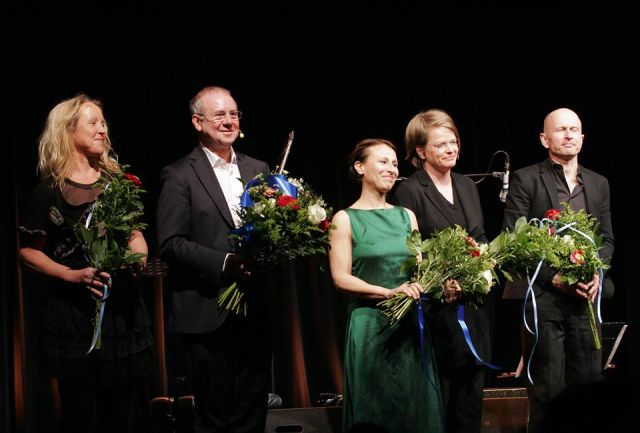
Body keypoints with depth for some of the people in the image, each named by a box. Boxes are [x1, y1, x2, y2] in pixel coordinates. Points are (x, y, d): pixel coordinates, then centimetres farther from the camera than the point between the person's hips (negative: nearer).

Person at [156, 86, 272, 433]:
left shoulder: (258, 169, 13)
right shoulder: (180, 176, -4)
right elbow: (171, 244, -11)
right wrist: (225, 263, -21)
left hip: (256, 310, 5)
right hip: (208, 315, -5)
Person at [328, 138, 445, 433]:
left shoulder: (407, 216, 12)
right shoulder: (346, 219, -2)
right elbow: (341, 278, -8)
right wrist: (388, 292, -19)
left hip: (410, 323, 5)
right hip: (370, 325, -4)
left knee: (415, 406, 6)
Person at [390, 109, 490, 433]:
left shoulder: (467, 186, 13)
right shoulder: (409, 192, -8)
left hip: (474, 303, 6)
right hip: (438, 306, -6)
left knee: (471, 385, 9)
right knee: (439, 391, -1)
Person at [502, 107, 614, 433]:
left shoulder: (598, 184, 15)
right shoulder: (526, 180, 0)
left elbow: (606, 238, 17)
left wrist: (597, 272, -3)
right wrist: (553, 277, -12)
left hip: (585, 297, 4)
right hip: (543, 297, -4)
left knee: (589, 380, 3)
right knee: (548, 389, -3)